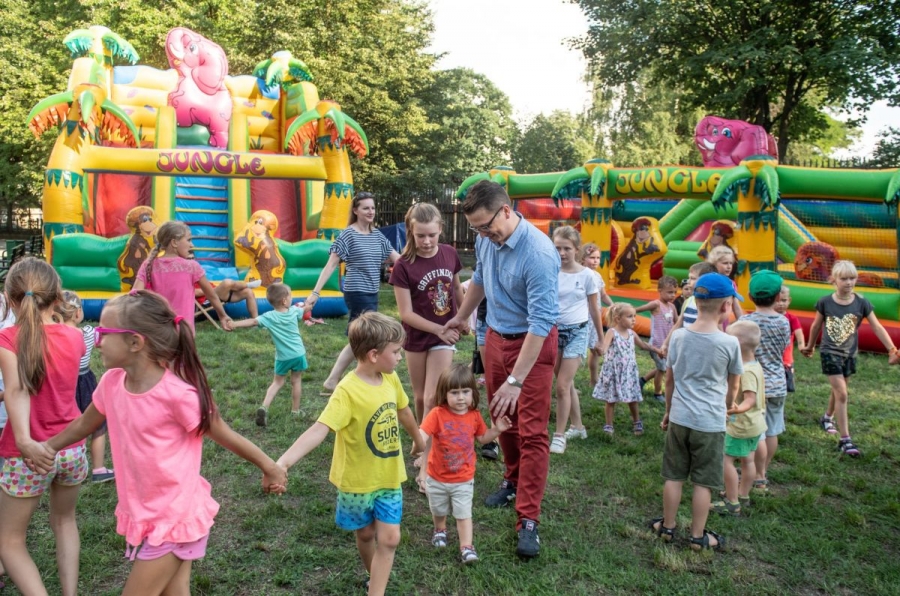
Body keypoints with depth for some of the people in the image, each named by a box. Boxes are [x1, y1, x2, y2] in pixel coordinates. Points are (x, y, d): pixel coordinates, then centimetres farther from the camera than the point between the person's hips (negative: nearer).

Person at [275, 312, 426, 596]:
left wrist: (418, 439, 30)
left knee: (389, 539, 1)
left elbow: (403, 411, 13)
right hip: (358, 479, -4)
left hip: (389, 476, 4)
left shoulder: (391, 379, -7)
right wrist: (283, 461, -52)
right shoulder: (348, 391, -28)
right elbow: (319, 429, -39)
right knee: (365, 535, 18)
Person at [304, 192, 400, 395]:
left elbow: (398, 259, 12)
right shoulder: (348, 235, -9)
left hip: (372, 294, 8)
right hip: (357, 293, -8)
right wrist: (315, 292, -16)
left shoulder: (377, 236, 10)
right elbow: (331, 265, -10)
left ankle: (331, 382, 19)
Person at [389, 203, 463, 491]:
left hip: (445, 336, 1)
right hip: (417, 338, -1)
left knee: (433, 399, -5)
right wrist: (440, 329, -18)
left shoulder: (450, 254, -8)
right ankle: (425, 445, 36)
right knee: (420, 397, 13)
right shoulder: (403, 266, -18)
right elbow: (406, 313, -16)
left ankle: (426, 465, -1)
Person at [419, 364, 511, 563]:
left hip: (463, 479, 0)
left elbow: (481, 438, 7)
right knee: (438, 511, 23)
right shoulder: (437, 414, -21)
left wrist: (496, 429, -9)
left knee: (464, 514, 1)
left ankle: (466, 547, 13)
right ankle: (440, 530, 51)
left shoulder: (474, 415, -8)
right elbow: (423, 434, -30)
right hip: (437, 478, 0)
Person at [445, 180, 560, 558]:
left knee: (532, 432, -4)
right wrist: (461, 317, 29)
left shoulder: (539, 253, -28)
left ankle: (528, 520, 3)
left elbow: (541, 322, -29)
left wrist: (516, 380, -31)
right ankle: (514, 481, 39)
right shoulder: (486, 239, -6)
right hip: (496, 337, 7)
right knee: (502, 420, 17)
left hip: (533, 343, -7)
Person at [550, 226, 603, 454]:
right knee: (567, 383, 15)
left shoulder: (587, 275, -6)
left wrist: (600, 339, 10)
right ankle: (578, 427, 33)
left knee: (562, 386, -8)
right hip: (554, 330, 3)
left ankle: (559, 435, 6)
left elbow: (594, 309, 4)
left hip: (577, 332, -3)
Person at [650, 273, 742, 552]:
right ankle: (698, 536, 19)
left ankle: (667, 527, 26)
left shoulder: (678, 336, -3)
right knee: (704, 482, 9)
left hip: (679, 418, 3)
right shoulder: (730, 343, -11)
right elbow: (733, 386, 2)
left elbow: (669, 379, 6)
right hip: (711, 423, -3)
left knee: (674, 476, 14)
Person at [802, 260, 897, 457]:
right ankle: (845, 440, -6)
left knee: (838, 391, 18)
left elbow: (877, 327, -9)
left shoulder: (861, 303, -7)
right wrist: (810, 346, 17)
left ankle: (827, 418, 47)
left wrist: (892, 349, -17)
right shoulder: (825, 302, -9)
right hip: (830, 353, -3)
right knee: (842, 394, -9)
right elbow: (816, 326, 6)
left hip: (849, 354, 3)